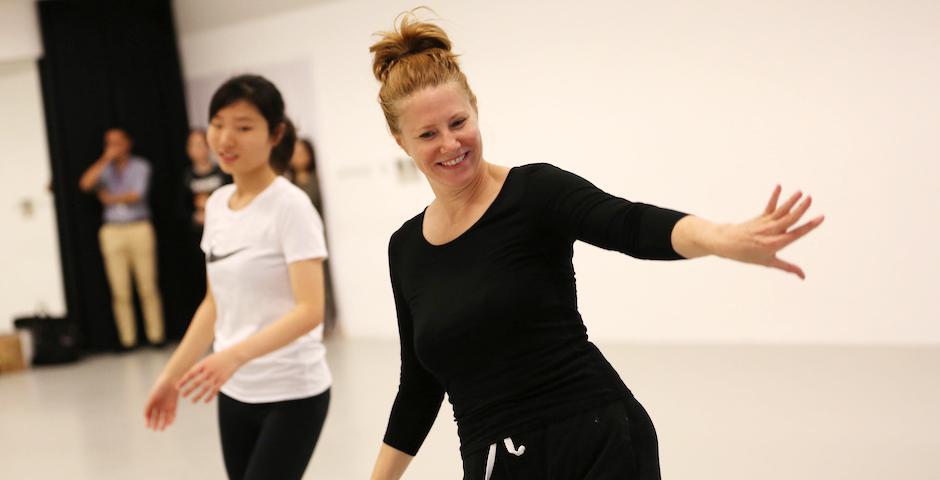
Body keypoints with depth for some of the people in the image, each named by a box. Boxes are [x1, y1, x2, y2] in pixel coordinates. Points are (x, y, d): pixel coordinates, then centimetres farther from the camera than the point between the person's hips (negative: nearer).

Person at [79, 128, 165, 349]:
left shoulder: (140, 166, 5)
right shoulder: (104, 170, 12)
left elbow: (135, 195, -7)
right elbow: (85, 184, -8)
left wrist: (111, 198, 4)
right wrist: (105, 159, -8)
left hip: (139, 229, -2)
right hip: (113, 231, 2)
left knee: (148, 287, -3)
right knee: (120, 291, -1)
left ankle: (156, 335, 3)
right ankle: (127, 340, 3)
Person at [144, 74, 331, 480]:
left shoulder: (290, 206, -15)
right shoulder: (217, 204, 7)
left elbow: (309, 311, -24)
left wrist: (235, 355, -35)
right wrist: (172, 375, 12)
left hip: (292, 395, -7)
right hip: (235, 393, 7)